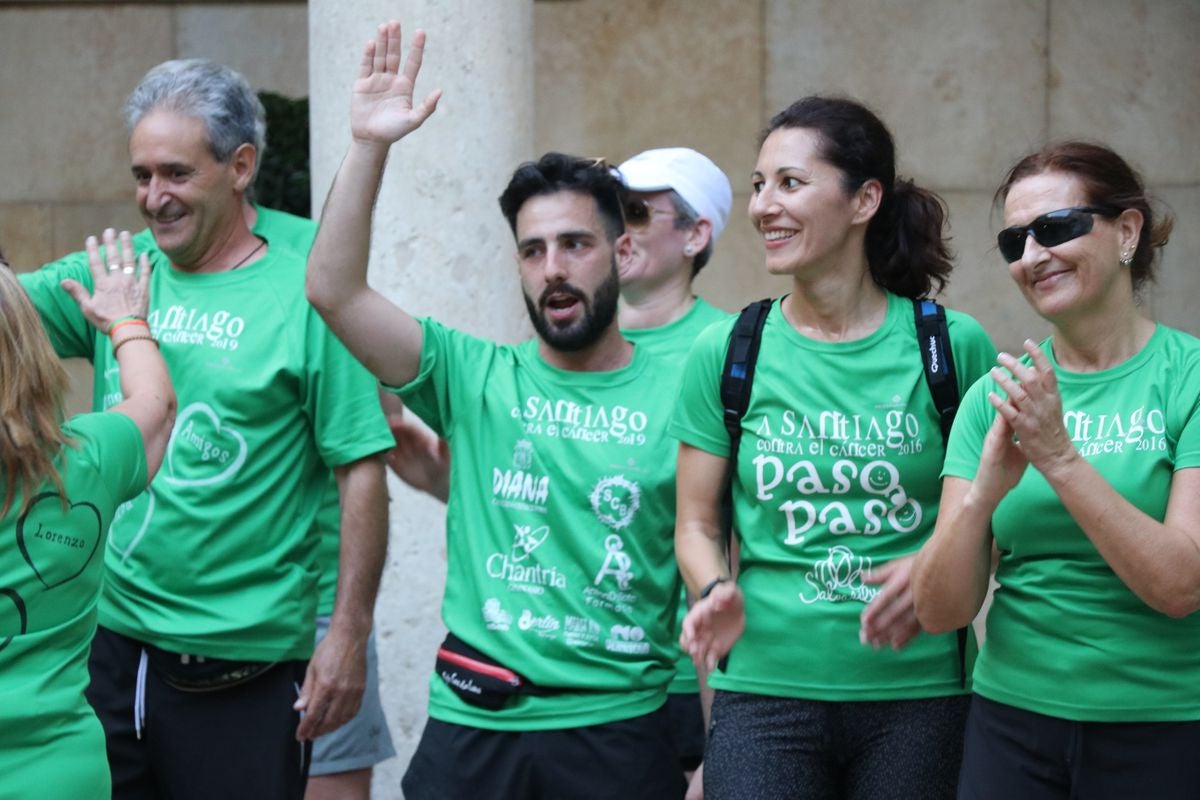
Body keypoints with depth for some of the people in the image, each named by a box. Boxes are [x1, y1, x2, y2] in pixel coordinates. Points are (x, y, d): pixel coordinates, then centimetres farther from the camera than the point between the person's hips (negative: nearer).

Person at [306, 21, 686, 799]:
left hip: (620, 732, -1)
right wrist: (369, 147, -14)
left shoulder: (677, 399, 0)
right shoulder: (475, 377, 4)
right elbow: (335, 290, -6)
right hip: (472, 727, 1)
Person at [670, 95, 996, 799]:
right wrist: (717, 591, -10)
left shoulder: (954, 345, 0)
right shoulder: (725, 354, 4)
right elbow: (697, 522, 9)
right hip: (766, 688, 0)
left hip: (919, 692, 0)